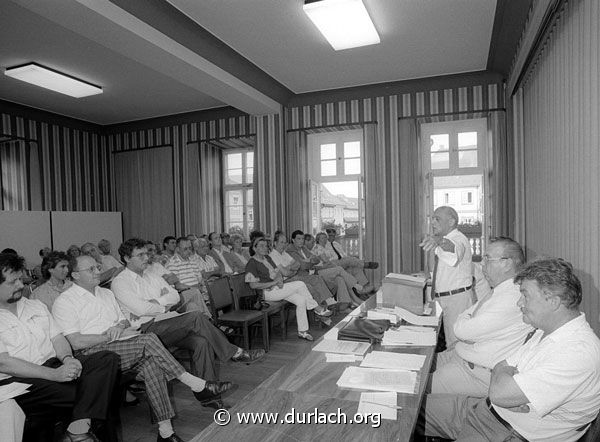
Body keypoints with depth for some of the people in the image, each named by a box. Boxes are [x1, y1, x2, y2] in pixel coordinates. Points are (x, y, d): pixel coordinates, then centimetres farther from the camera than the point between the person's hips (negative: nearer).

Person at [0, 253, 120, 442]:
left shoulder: (36, 305, 19)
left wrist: (68, 359, -9)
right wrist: (54, 374, -21)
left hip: (55, 365, 7)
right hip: (18, 382, -6)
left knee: (108, 359, -20)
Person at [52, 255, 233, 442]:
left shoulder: (106, 293, 22)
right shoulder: (64, 302, 1)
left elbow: (124, 321, 21)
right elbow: (76, 342, -9)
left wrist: (120, 327, -2)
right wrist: (108, 336, -14)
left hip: (121, 346, 6)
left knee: (151, 362, -26)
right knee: (148, 339, -28)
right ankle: (197, 386, -26)